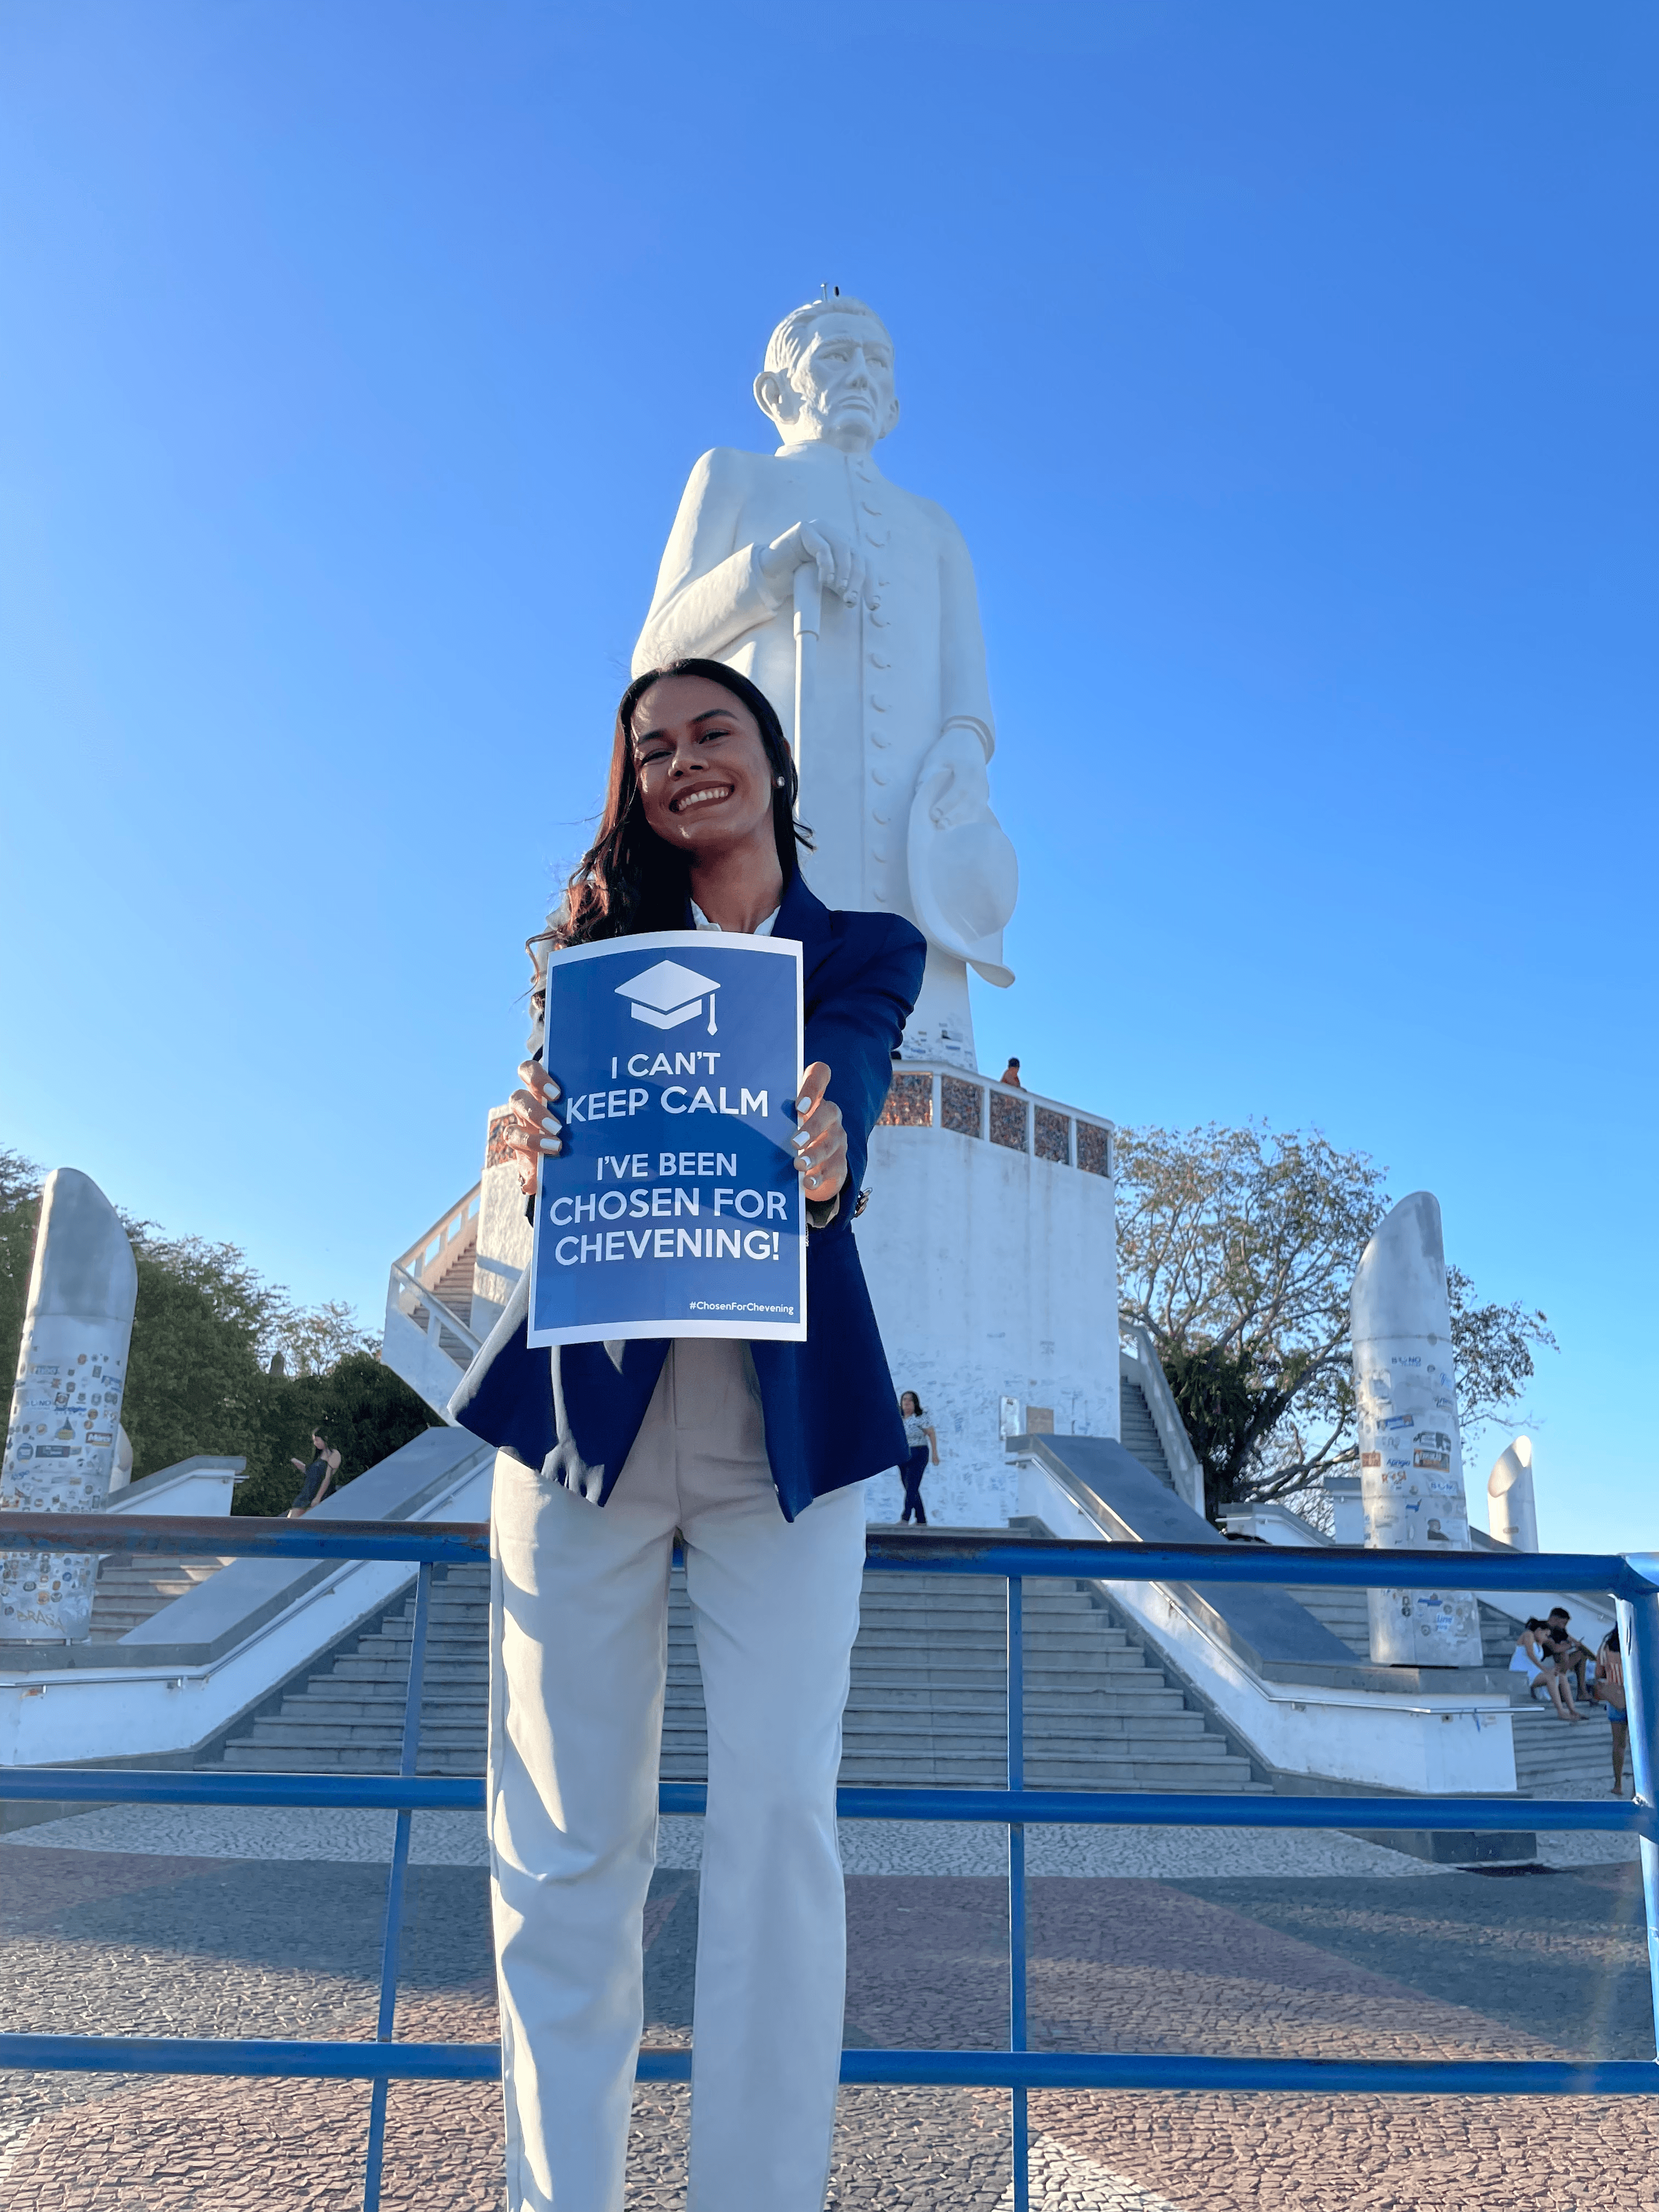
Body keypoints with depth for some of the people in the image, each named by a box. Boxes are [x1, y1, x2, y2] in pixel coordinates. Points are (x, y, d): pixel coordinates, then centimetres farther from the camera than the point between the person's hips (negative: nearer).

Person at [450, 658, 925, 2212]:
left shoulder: (866, 950, 11)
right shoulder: (601, 935, 13)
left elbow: (844, 1088, -11)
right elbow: (560, 1104, -5)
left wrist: (824, 1167, -35)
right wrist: (543, 1140, -30)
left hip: (786, 1418, 0)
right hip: (588, 1396, 1)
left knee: (780, 1816, -4)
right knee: (566, 1834, 1)